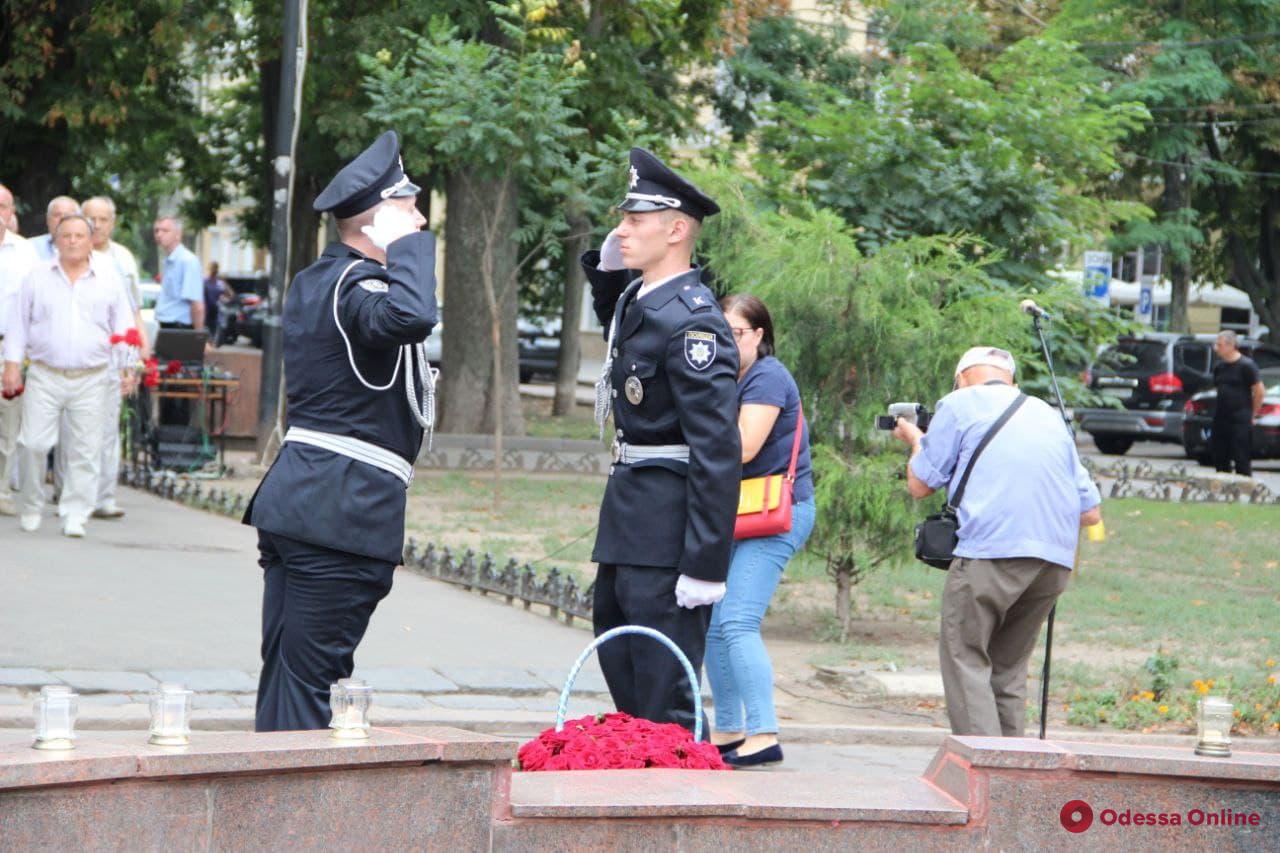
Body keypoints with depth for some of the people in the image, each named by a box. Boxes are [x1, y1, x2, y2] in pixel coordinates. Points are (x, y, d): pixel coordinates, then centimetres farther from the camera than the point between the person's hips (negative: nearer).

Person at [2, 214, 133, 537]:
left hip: (90, 380, 0)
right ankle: (30, 508, 11)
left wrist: (127, 367, 0)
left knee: (84, 451, -2)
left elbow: (123, 328, 10)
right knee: (33, 444, -6)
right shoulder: (37, 277, 8)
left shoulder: (109, 281, 8)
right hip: (44, 376, 0)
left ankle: (75, 515, 5)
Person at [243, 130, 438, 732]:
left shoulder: (313, 282, 16)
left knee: (284, 675, 11)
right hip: (343, 513, -10)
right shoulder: (356, 286, -14)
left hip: (291, 500, 10)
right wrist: (407, 244, -20)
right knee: (306, 678, -8)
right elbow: (410, 317, -37)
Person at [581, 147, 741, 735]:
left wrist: (705, 567, -26)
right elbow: (617, 330, 37)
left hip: (666, 528, -11)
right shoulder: (638, 298, 9)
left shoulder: (692, 321, -20)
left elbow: (718, 451, -24)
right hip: (628, 511, 11)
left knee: (665, 697, -6)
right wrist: (606, 270, 15)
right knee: (617, 656, 23)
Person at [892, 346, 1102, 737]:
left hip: (992, 549, -6)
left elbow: (920, 485, 11)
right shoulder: (1048, 415, 24)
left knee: (965, 659, -1)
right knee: (1008, 666, 16)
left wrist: (916, 440, 30)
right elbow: (1090, 511, 21)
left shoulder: (959, 404, 8)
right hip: (1057, 557, 6)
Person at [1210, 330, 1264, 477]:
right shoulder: (1219, 366, 11)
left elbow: (1260, 392, -8)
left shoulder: (1246, 365, -9)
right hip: (1221, 420, 7)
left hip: (1241, 421, -7)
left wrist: (1252, 414, -3)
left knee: (1242, 460, -7)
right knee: (1220, 460, 10)